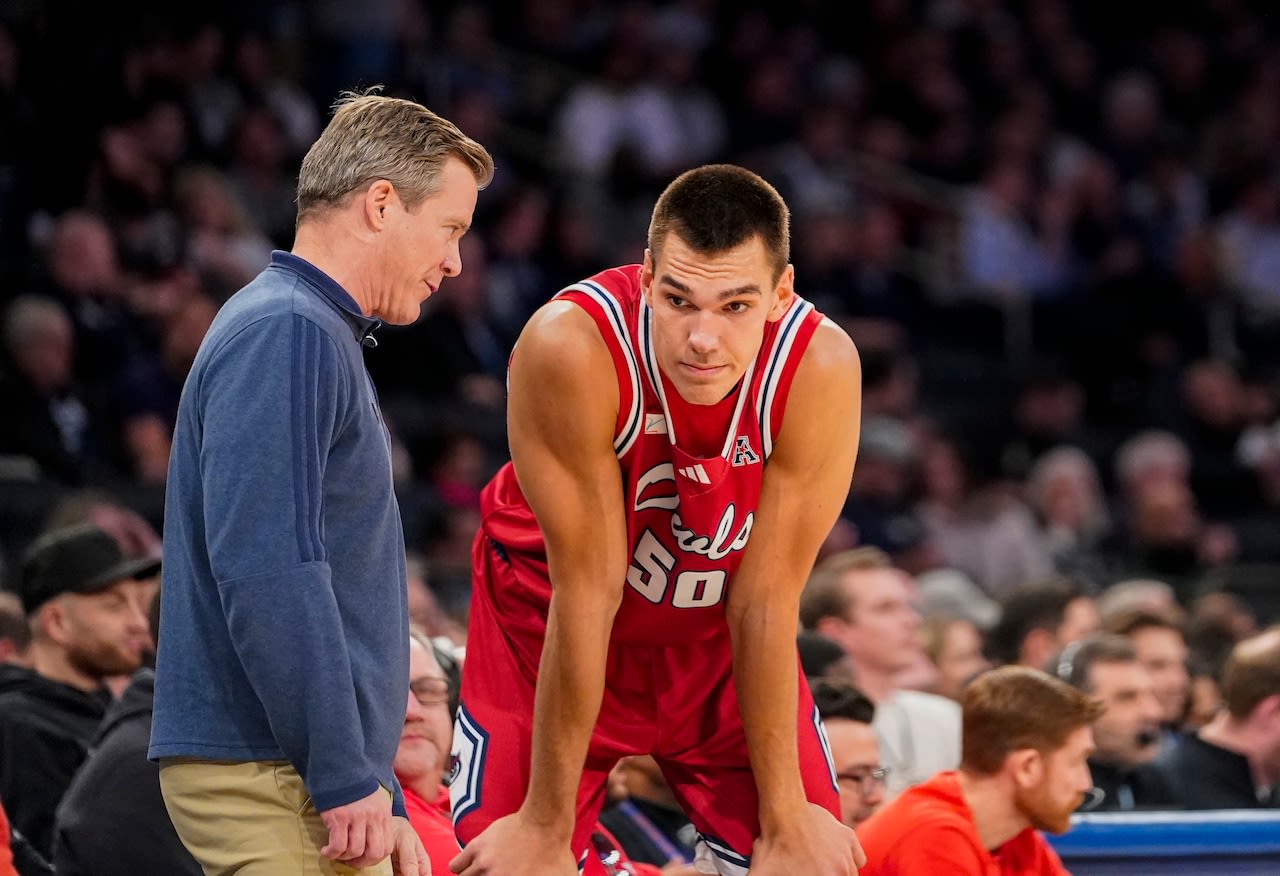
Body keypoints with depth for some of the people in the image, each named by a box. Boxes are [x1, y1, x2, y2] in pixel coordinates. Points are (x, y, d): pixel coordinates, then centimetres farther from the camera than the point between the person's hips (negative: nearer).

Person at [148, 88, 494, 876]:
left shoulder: (322, 338, 21)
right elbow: (265, 570, -21)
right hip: (269, 780, -10)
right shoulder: (287, 335, -11)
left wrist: (378, 794, 22)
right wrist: (347, 779, -20)